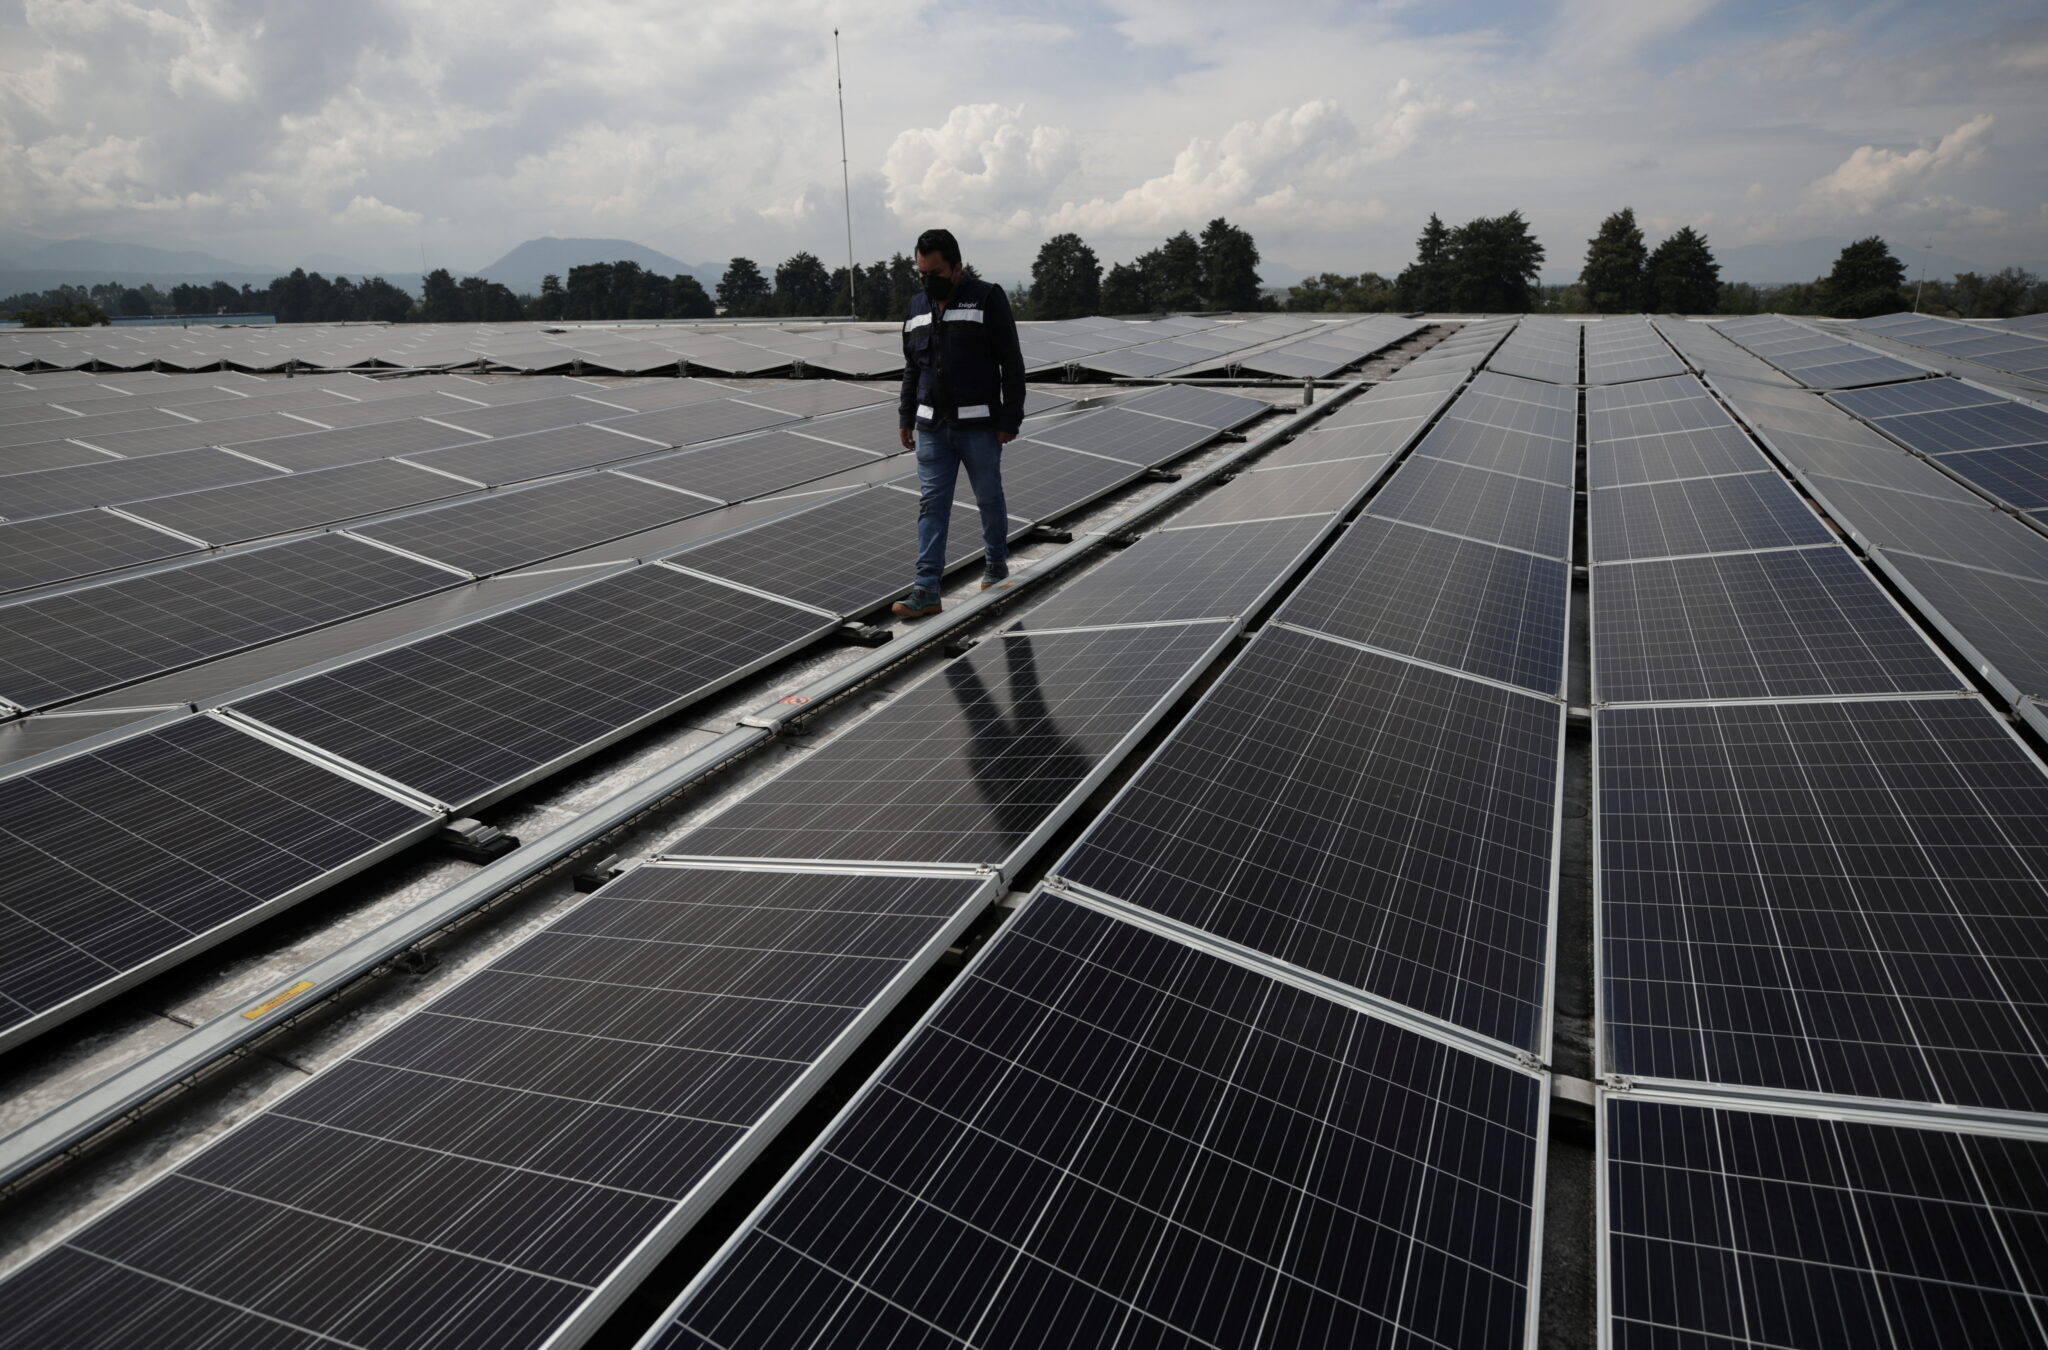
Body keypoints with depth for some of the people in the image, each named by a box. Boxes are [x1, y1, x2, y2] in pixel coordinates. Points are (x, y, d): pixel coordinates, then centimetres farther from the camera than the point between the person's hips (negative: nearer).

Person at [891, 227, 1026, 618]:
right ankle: (926, 591, 2)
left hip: (979, 426, -4)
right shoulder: (918, 305, 12)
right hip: (931, 427, 5)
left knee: (989, 500, 9)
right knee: (931, 505, 1)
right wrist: (905, 417, 16)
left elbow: (1011, 363, -7)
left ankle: (996, 565, 32)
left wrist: (1011, 419, -11)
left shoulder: (987, 298, -6)